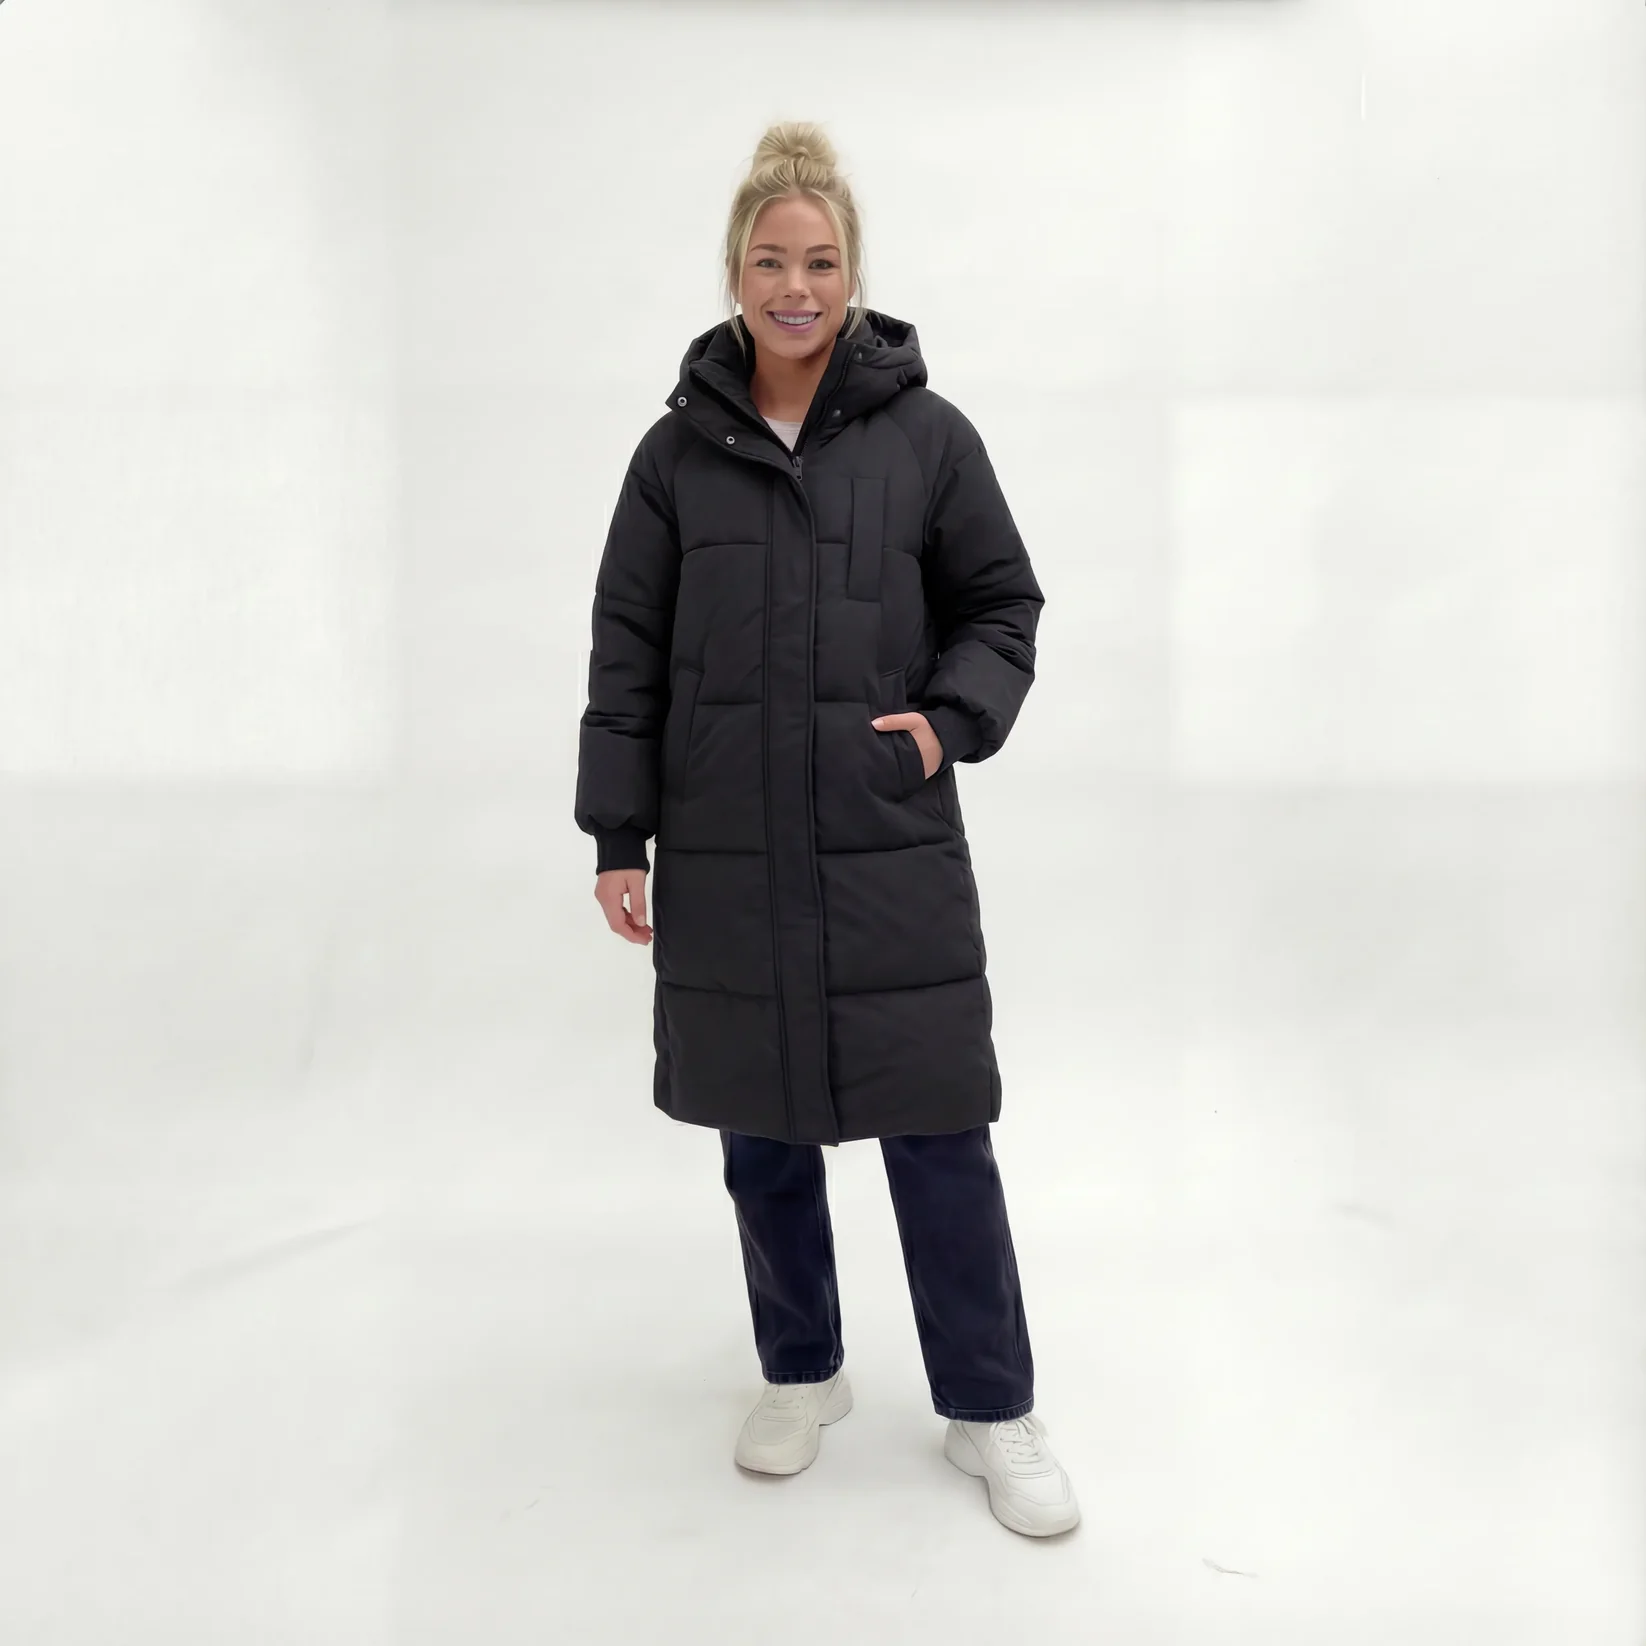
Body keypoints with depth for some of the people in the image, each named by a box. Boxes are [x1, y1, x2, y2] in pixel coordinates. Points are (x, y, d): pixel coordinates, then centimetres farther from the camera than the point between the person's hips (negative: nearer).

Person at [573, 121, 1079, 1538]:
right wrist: (617, 837, 2)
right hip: (725, 861, 2)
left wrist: (954, 718, -9)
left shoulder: (928, 436, 1)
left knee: (940, 1138, 3)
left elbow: (1004, 608, 9)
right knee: (763, 1135, 14)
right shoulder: (680, 449, 5)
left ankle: (993, 1411, 24)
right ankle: (802, 1374, 37)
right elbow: (627, 655, 5)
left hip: (892, 856, -2)